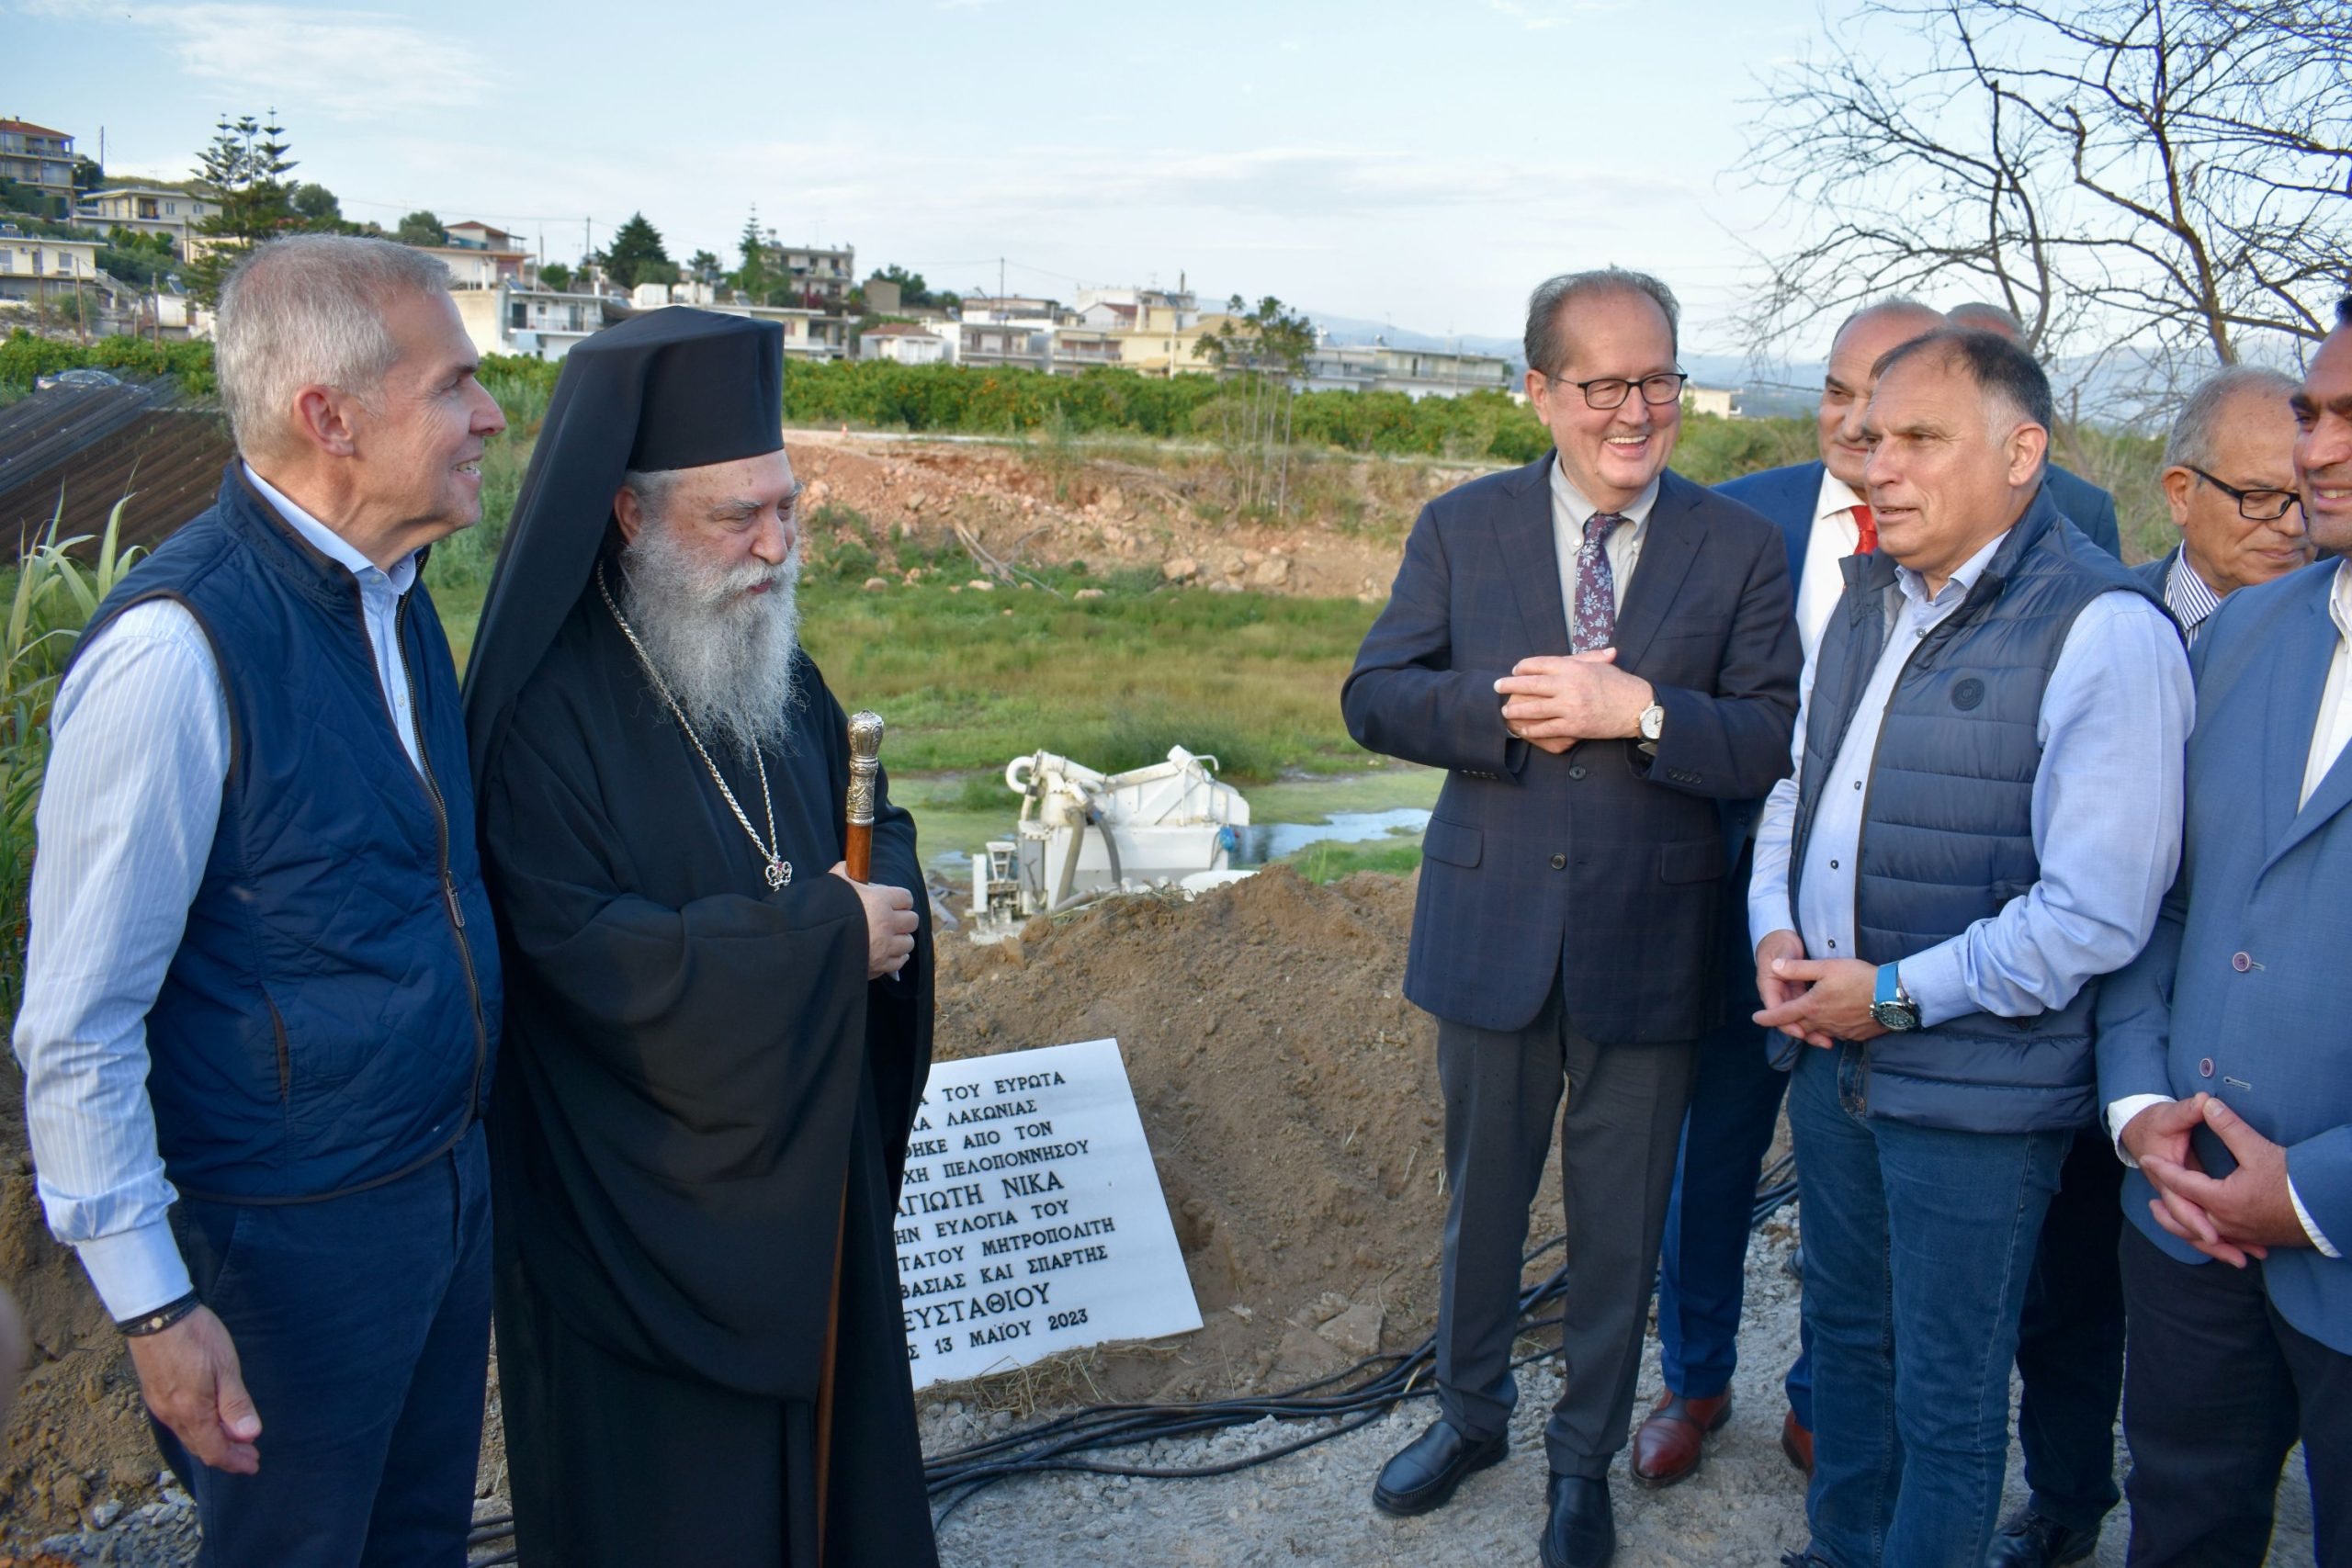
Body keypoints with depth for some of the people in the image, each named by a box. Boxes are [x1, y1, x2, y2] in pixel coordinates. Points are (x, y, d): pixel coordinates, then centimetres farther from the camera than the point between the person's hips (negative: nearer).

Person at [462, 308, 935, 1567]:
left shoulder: (777, 669, 4)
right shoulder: (552, 708, -20)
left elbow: (873, 835, 14)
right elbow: (585, 955, -26)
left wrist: (885, 887, -10)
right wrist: (824, 937, -23)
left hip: (803, 1160, 7)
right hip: (646, 1191, -6)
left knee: (821, 1401, 19)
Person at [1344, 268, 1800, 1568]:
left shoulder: (1740, 549, -4)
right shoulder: (1460, 529, 0)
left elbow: (1774, 743, -10)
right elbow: (1374, 698, -4)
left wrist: (1638, 710, -25)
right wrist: (1499, 707, -21)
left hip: (1649, 940, -1)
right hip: (1491, 927, 1)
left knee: (1619, 1219, 14)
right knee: (1481, 1191, 19)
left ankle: (1583, 1458, 37)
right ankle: (1471, 1411, 44)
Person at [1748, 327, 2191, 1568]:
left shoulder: (2103, 630, -17)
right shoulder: (1868, 596, 7)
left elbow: (2095, 913, -21)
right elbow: (1797, 781, 17)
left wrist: (1895, 995, -18)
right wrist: (1776, 928, 0)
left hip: (1974, 1091, -7)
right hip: (1830, 1049, 7)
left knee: (1945, 1397, 9)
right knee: (1844, 1331, 24)